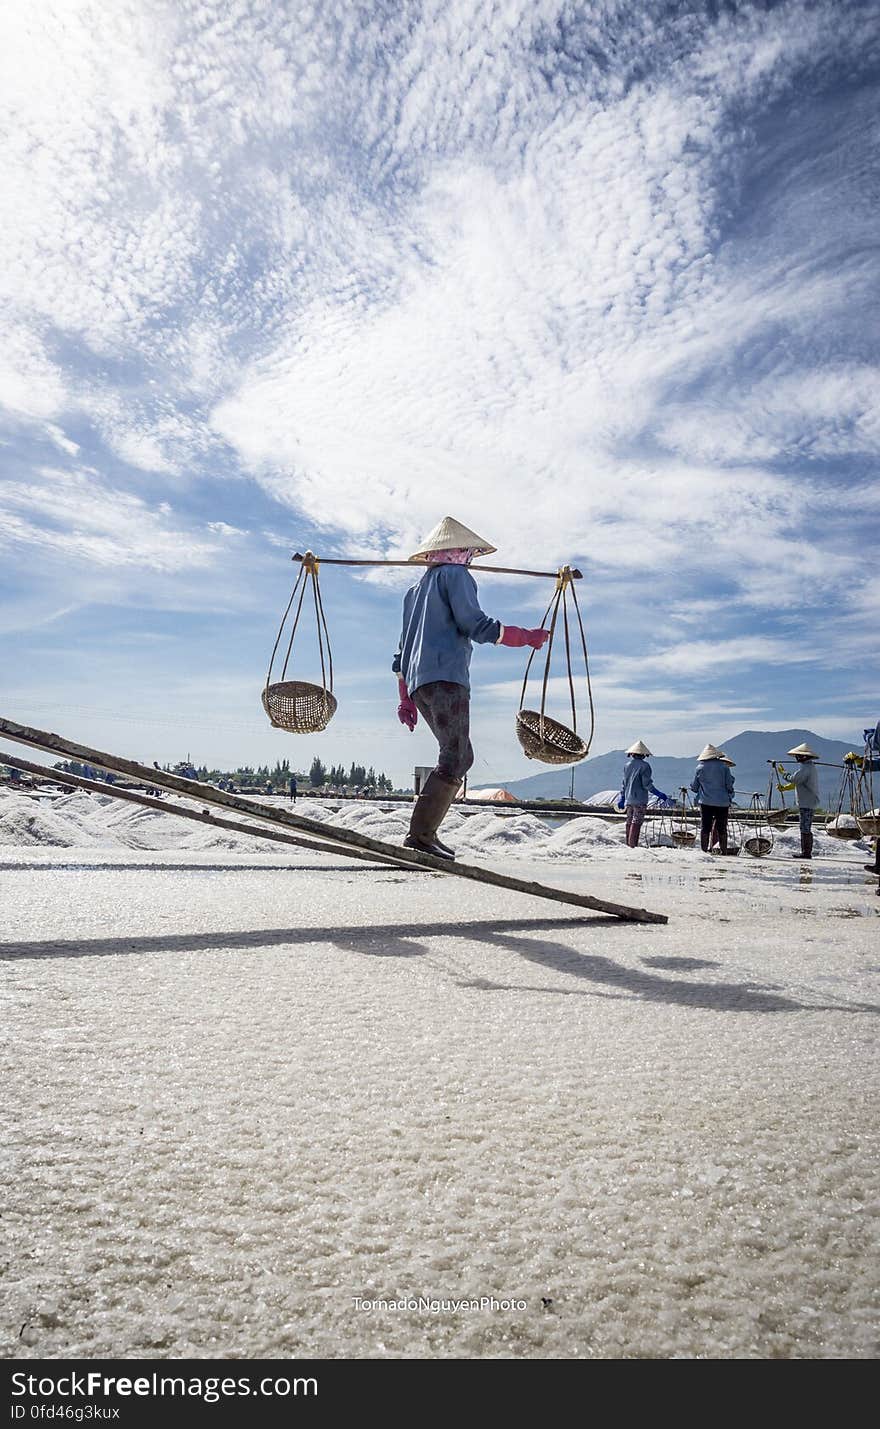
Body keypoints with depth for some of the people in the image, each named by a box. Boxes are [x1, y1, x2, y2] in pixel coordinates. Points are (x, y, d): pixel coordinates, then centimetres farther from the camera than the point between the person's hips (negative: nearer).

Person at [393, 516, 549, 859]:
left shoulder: (416, 588, 31)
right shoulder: (455, 574, 6)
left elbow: (403, 646, 28)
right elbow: (474, 624, -10)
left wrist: (406, 699, 29)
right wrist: (526, 637, -3)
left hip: (418, 682, 9)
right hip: (445, 676, -9)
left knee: (461, 756, 10)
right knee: (454, 757, -13)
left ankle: (425, 832, 3)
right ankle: (421, 834, -21)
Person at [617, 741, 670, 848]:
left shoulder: (627, 765, 6)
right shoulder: (644, 766, -13)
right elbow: (647, 785, -15)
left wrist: (622, 798, 20)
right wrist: (661, 795, -11)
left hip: (628, 799, 6)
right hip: (640, 800, -6)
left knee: (629, 822, 14)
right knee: (637, 822, -4)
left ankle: (628, 844, 20)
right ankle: (633, 845, -7)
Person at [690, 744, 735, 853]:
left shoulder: (700, 767, 1)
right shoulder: (724, 766, -2)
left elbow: (694, 786, 7)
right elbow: (729, 785, 0)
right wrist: (730, 799, 14)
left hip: (705, 802, 1)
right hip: (722, 802, 0)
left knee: (705, 827, 4)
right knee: (721, 828, 5)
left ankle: (704, 850, 2)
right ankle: (723, 850, 6)